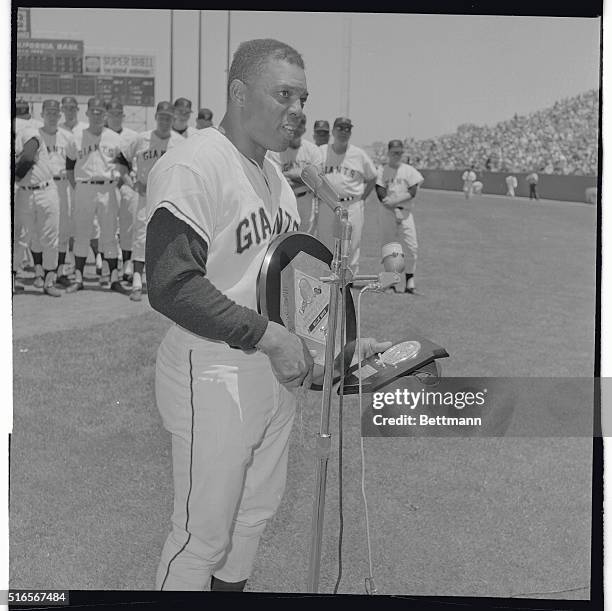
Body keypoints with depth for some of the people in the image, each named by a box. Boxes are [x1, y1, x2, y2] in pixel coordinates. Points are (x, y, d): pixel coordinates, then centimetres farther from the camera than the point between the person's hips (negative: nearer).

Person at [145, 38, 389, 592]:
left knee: (257, 511, 22)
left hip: (278, 376, 9)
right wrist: (269, 336, -28)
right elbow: (171, 286, -27)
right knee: (204, 534, 3)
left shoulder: (276, 176, 11)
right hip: (214, 383, -9)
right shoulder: (192, 167, -20)